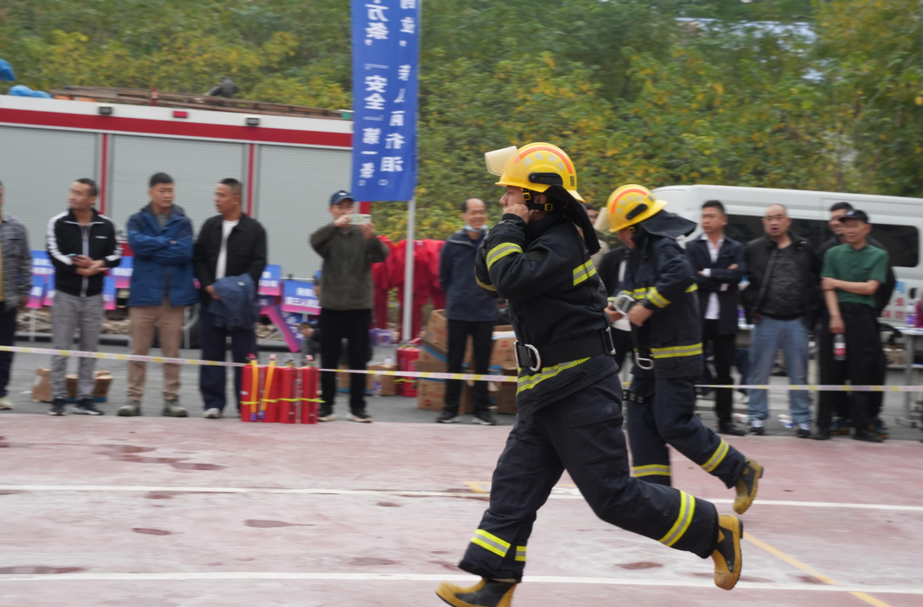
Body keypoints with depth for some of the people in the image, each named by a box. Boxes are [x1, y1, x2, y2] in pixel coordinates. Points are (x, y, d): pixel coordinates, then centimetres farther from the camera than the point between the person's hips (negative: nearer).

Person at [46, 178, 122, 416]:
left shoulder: (106, 225, 2)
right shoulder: (58, 223, -3)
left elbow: (116, 255, 3)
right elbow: (55, 255, -11)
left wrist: (98, 264, -16)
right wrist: (80, 269, -19)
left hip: (93, 297, 2)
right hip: (65, 294, -2)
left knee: (89, 350, 6)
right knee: (61, 349, 0)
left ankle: (85, 398, 12)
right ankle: (58, 398, 6)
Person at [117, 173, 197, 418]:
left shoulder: (183, 221, 9)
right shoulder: (138, 220, 8)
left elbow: (185, 251, -7)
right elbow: (137, 243, -12)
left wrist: (152, 249, -7)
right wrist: (168, 243, -8)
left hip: (174, 293, 1)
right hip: (144, 292, -1)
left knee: (172, 350, 3)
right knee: (139, 349, 0)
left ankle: (171, 399, 8)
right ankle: (134, 398, 5)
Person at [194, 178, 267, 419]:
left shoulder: (254, 229, 0)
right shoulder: (210, 226, 11)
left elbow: (259, 263, -5)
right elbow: (198, 258, 8)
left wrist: (240, 287, -17)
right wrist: (208, 285, -7)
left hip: (241, 300, -3)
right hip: (211, 300, 3)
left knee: (244, 354, -2)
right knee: (212, 353, 5)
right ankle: (213, 402, 11)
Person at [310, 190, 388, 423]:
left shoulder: (363, 234, 5)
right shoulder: (328, 235, 2)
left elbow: (381, 255, -10)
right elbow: (315, 240, -20)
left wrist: (371, 237, -31)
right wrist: (335, 225, -38)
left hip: (360, 306, 1)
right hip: (331, 305, -1)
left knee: (359, 359, 4)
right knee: (329, 358, 4)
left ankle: (357, 407, 9)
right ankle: (326, 405, 10)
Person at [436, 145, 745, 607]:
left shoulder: (561, 244, -19)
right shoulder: (542, 239, 11)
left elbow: (510, 277, -32)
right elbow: (486, 277, 14)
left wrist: (510, 227, -17)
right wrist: (507, 232, -2)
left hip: (581, 389, -10)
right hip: (548, 391, 10)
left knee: (614, 495, -5)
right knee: (513, 485, 5)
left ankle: (716, 531, 8)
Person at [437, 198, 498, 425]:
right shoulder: (453, 244, -2)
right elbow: (443, 277, 9)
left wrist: (488, 294, 2)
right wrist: (456, 295, 5)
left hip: (485, 313, 0)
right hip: (457, 312, 0)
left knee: (483, 363, 6)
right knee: (454, 363, 6)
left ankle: (482, 409, 13)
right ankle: (450, 408, 13)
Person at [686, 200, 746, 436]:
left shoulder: (735, 248, 9)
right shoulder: (692, 247, 5)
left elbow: (737, 275, -9)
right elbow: (692, 278, -10)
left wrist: (708, 273, -10)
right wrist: (723, 280, -9)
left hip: (725, 319, 1)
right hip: (698, 317, -1)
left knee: (724, 372, 6)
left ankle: (725, 420, 12)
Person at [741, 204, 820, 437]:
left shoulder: (805, 250, 7)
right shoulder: (753, 250, 3)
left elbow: (817, 279, 14)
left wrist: (809, 307, 7)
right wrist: (751, 309, 0)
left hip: (797, 321, 1)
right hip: (766, 321, -1)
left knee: (799, 374, 5)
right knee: (759, 372, 2)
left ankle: (802, 419, 11)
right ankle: (757, 417, 10)